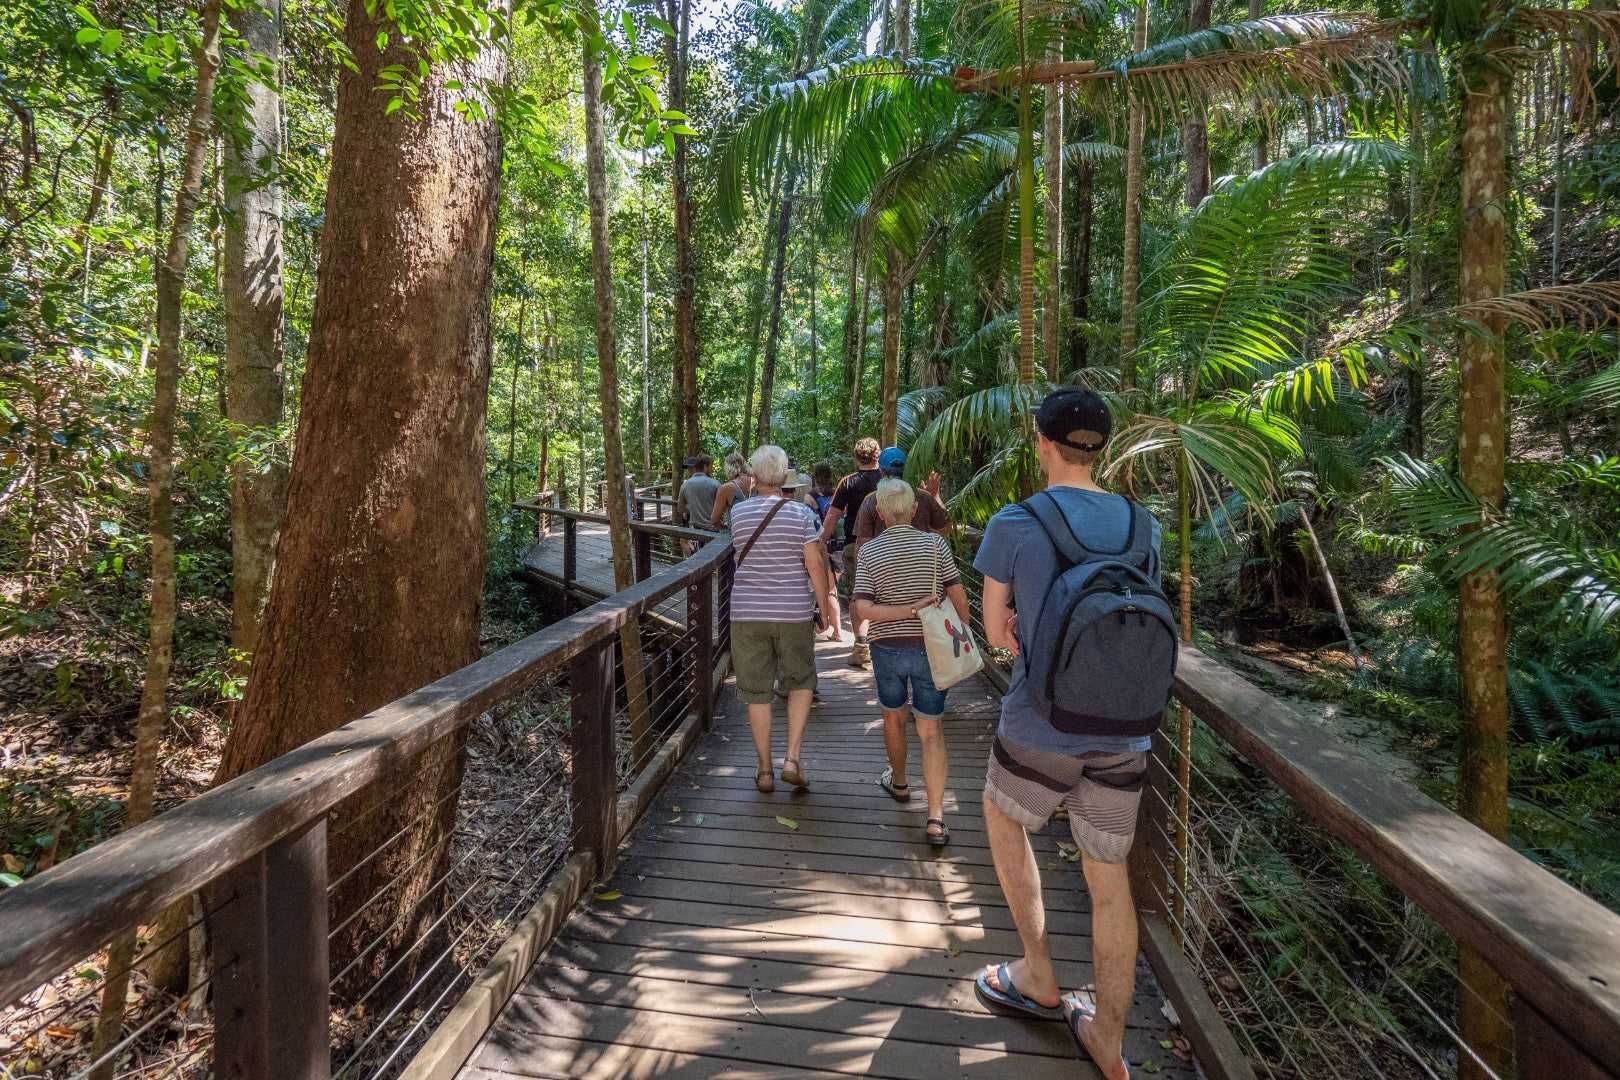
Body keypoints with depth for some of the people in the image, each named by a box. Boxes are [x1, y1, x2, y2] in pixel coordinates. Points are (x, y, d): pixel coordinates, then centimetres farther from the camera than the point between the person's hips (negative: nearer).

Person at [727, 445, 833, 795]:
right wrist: (824, 606, -1)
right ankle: (793, 758, 7)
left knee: (756, 691, 10)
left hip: (747, 613, 1)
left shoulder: (738, 512, -1)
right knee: (800, 682, 18)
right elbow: (814, 562, -11)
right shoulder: (801, 513, -7)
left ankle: (765, 770, 18)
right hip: (793, 613, -1)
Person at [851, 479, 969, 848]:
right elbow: (958, 596, -7)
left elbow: (862, 610, -16)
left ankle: (899, 782, 45)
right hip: (929, 647, 0)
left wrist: (910, 609, -14)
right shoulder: (934, 544, -8)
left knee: (893, 717, 23)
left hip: (887, 648, 1)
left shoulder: (868, 552, -6)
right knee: (931, 730, 6)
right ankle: (935, 817, 0)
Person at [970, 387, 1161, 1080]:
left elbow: (996, 634, -2)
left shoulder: (1013, 524, -10)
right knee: (1109, 878, 17)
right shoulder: (1140, 526, 3)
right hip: (1122, 737, 4)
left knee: (1004, 819, 26)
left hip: (1038, 734, -3)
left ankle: (1039, 978, 33)